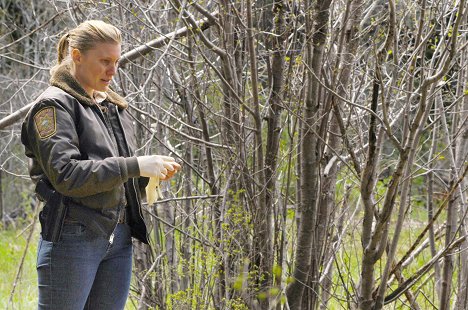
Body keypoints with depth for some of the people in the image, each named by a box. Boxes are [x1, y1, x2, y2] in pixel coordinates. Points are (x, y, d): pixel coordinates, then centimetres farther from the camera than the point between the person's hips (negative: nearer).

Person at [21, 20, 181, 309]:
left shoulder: (116, 107, 17)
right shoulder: (54, 105, -6)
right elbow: (66, 175, -19)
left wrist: (152, 172, 0)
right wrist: (135, 166, -20)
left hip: (119, 239, 7)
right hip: (73, 239, -7)